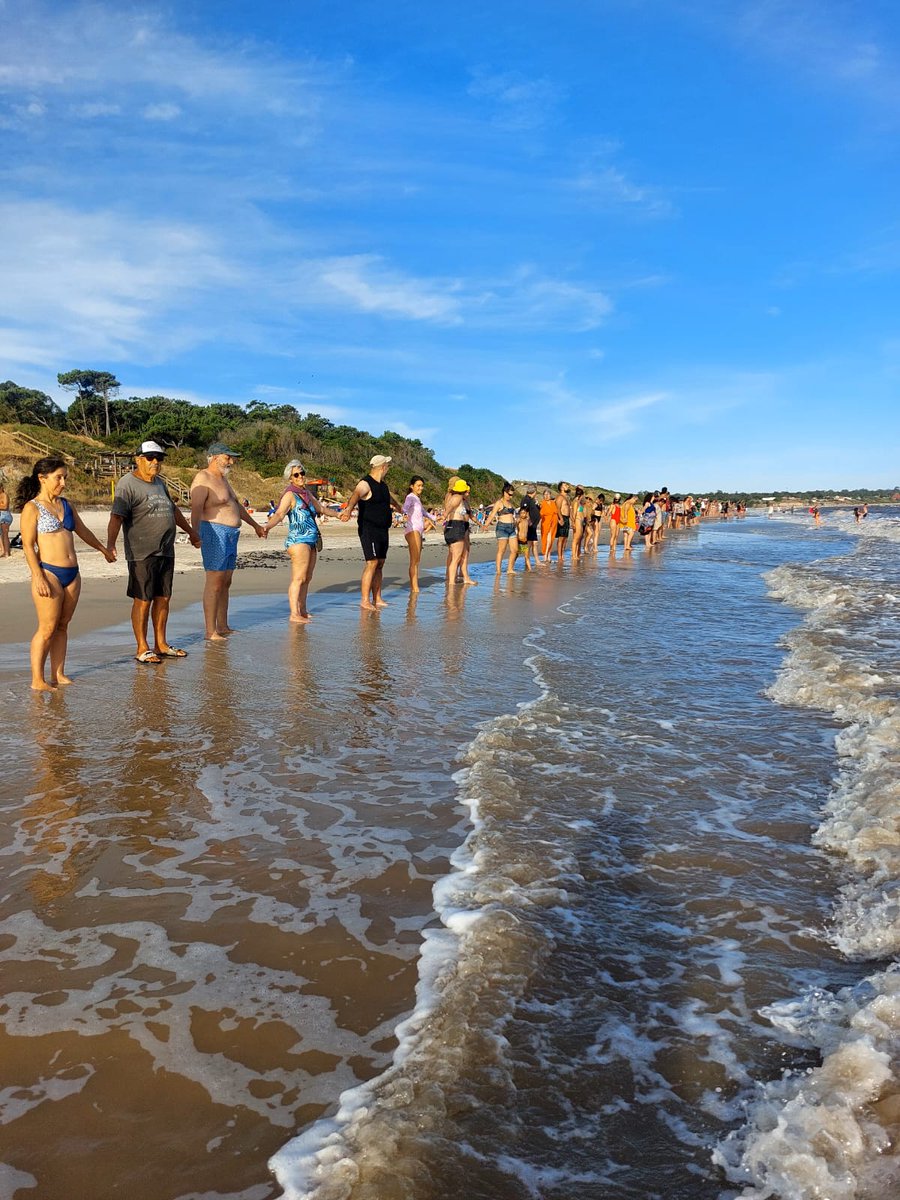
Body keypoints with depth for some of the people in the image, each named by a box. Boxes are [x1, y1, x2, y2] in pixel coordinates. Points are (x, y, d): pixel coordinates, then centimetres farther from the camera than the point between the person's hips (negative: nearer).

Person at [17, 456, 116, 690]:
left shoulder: (65, 505, 15)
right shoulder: (32, 508, -5)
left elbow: (83, 531, 30)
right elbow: (28, 545, -9)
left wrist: (104, 550, 42)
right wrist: (39, 578, -17)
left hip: (72, 574, 7)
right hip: (49, 572, -7)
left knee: (62, 626, 9)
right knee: (47, 629, -5)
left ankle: (58, 675, 16)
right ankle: (37, 680, 3)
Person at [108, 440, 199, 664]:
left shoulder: (159, 483, 18)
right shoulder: (128, 484, -8)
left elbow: (173, 509, 31)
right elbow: (116, 516, -18)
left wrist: (190, 532, 39)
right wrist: (110, 544, -31)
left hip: (166, 552, 8)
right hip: (142, 554, -8)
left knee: (163, 598, 11)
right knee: (142, 600, -2)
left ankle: (161, 644, 20)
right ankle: (142, 649, 6)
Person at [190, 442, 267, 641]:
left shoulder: (222, 478, 20)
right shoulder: (203, 479, -11)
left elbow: (237, 505, 32)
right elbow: (196, 509, -24)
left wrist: (255, 525, 41)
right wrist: (195, 533, -38)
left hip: (230, 535, 10)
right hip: (215, 534, -10)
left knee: (225, 583, 13)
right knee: (214, 583, -9)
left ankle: (223, 627, 21)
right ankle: (211, 632, -6)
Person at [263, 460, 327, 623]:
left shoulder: (306, 492, 18)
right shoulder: (290, 494, -7)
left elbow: (320, 508, 34)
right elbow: (279, 513, -22)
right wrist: (267, 526, -41)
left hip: (311, 541, 9)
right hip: (298, 540, -9)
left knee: (307, 578, 11)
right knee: (298, 578, -13)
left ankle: (302, 611, 19)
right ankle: (294, 614, -14)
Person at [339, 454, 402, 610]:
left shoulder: (383, 485, 16)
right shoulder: (365, 484, -12)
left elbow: (389, 498, 39)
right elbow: (355, 495, -34)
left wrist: (397, 507, 59)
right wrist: (349, 509, -55)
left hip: (383, 530, 9)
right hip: (369, 529, -9)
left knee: (380, 564, 9)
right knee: (372, 563, -13)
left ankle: (377, 599, 15)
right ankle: (365, 600, -10)